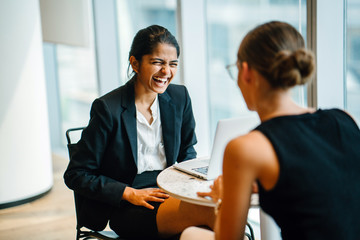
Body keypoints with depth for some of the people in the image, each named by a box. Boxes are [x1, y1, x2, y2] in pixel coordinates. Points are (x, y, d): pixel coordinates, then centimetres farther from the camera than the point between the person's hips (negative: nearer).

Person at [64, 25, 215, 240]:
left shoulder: (179, 97, 4)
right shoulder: (107, 108, -10)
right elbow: (76, 175, -5)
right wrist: (130, 193, -15)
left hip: (169, 193, 5)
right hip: (127, 210, -5)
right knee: (210, 211, -33)